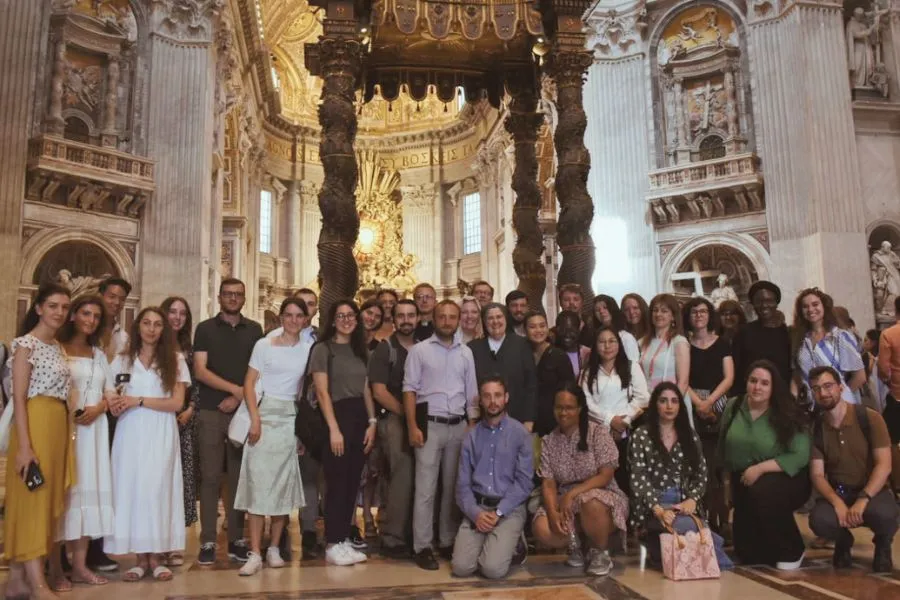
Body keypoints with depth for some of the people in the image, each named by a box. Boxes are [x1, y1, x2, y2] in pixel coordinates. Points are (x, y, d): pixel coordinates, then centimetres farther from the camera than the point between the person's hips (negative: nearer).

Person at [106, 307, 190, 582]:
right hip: (130, 433, 2)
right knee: (130, 489, -2)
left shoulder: (174, 360, 5)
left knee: (157, 489, -3)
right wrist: (113, 405, -15)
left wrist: (138, 400, -11)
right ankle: (141, 558, 6)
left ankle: (156, 557, 4)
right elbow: (113, 399, 9)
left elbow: (177, 402, -3)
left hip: (160, 435, -2)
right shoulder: (122, 360, 11)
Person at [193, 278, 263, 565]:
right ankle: (208, 542, 4)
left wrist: (238, 398, -6)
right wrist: (236, 389, -12)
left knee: (239, 478, 5)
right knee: (210, 477, -1)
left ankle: (237, 541, 12)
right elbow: (200, 371, -4)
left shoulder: (254, 330, 11)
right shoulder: (205, 329, 6)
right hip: (211, 412, -2)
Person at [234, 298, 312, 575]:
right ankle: (255, 553, -2)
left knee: (284, 483, 6)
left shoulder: (309, 348, 6)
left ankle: (274, 548, 16)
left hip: (291, 419, 3)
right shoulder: (264, 345, 0)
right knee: (258, 482, -5)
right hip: (265, 415, -2)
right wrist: (255, 418, -12)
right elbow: (249, 383, -2)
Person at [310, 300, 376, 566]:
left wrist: (372, 422, 3)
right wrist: (334, 428, -16)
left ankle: (344, 539, 16)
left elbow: (366, 390, 14)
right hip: (336, 417, -6)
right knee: (337, 483, -4)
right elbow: (322, 392, -9)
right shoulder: (323, 349, -3)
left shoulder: (361, 351, 14)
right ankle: (333, 544, 5)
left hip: (360, 418, 6)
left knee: (353, 483, 8)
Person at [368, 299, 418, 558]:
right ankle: (393, 539, 2)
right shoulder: (385, 349, -1)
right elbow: (379, 392, -8)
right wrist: (406, 413, -11)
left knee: (416, 479, 6)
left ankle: (410, 535, 19)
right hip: (394, 420, -5)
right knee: (402, 477, -9)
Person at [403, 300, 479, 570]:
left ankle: (449, 541, 18)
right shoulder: (419, 350, -1)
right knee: (425, 488, -3)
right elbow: (409, 390, -4)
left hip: (458, 426, 4)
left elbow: (471, 394, 13)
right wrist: (413, 427, -12)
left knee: (453, 487, 9)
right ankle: (422, 546, 2)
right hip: (430, 425, -4)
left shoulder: (466, 353, 10)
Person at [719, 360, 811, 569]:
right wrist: (738, 474, -3)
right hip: (744, 482, 4)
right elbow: (723, 449, 6)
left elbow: (800, 456, -21)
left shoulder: (787, 413, -15)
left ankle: (792, 551, -14)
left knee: (761, 492, -39)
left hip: (785, 479, -4)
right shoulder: (733, 407, -3)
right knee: (748, 554, 3)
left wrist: (760, 468, -26)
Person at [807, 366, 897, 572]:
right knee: (819, 520, -31)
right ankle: (843, 542, 8)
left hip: (872, 491, -2)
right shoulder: (816, 428, -1)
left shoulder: (869, 418, -9)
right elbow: (817, 475, -5)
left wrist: (862, 500, -29)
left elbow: (884, 465, -16)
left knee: (883, 513, -37)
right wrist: (837, 503, -25)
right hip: (837, 492, 2)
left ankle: (883, 545, 2)